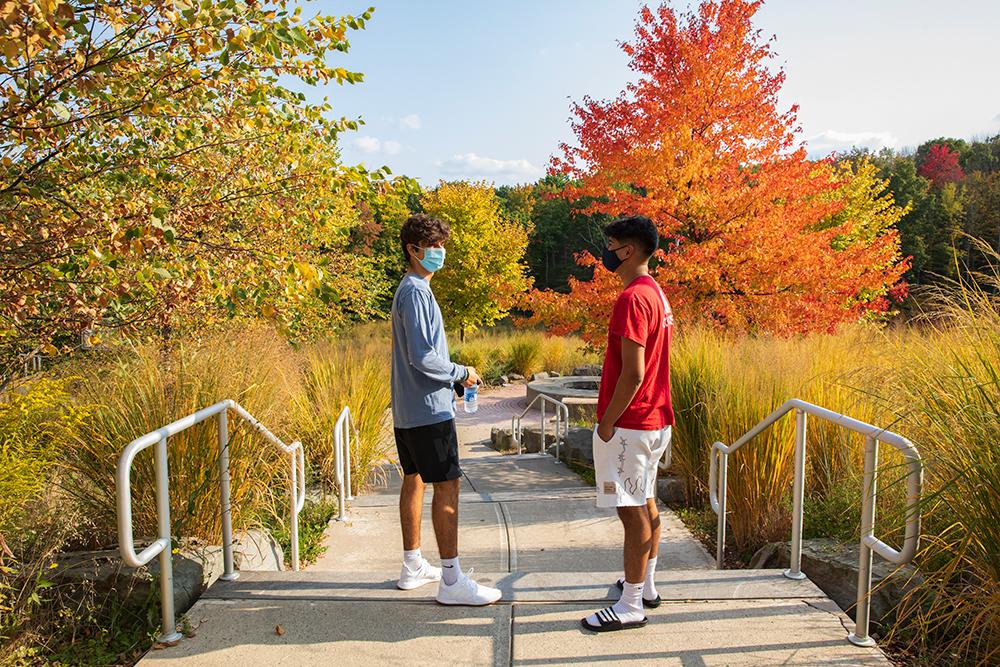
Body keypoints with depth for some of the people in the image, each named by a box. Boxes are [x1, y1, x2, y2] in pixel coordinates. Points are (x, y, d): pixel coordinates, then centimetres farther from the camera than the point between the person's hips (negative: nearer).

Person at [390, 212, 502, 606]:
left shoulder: (412, 289, 16)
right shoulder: (415, 292, -16)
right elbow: (422, 357, -23)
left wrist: (451, 380, 14)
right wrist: (462, 374, -9)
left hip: (407, 410, 11)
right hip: (428, 410, -11)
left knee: (414, 481, 15)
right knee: (447, 486, -7)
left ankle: (413, 567, 26)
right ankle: (451, 581, -2)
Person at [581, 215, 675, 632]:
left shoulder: (632, 298, -20)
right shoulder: (656, 293, 12)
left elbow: (632, 374, -24)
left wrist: (607, 422, -15)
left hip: (629, 425, -10)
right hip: (655, 420, 10)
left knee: (633, 511, -2)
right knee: (645, 503, 19)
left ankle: (630, 606, 9)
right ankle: (645, 585, 33)